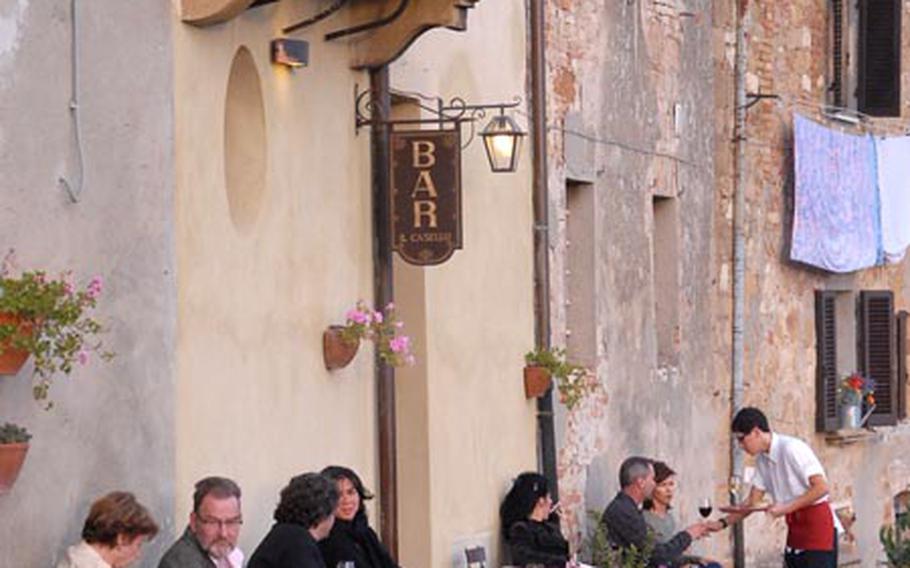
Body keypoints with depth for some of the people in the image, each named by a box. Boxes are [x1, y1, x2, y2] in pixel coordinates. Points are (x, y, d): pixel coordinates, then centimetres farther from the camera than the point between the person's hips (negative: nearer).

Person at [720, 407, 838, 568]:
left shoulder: (792, 449, -18)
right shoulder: (762, 459, 8)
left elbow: (821, 487, -21)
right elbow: (753, 503, 10)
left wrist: (785, 508, -24)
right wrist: (723, 523, -1)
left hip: (817, 523, -9)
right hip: (795, 525, 9)